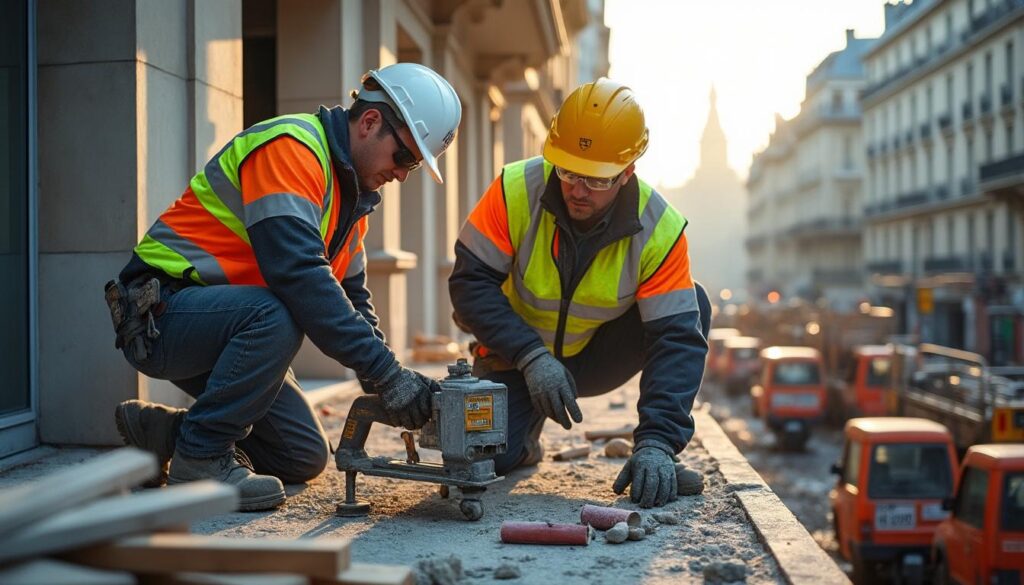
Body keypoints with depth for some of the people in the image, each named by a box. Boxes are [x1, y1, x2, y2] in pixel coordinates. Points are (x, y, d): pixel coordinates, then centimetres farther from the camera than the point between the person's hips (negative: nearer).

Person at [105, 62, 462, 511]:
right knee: (278, 315, -37)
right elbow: (300, 276, -32)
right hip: (161, 313, -9)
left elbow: (351, 298, 11)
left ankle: (161, 431, 16)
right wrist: (387, 373, -32)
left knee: (305, 459, 6)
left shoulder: (351, 191, 11)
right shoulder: (291, 146, -20)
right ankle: (199, 457, -19)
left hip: (220, 324, 10)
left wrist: (391, 383, -5)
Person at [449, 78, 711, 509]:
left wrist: (656, 443, -38)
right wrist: (532, 357, -32)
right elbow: (471, 281, -20)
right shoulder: (516, 190, -23)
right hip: (516, 357, 0)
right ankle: (526, 427, 16)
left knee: (693, 307, -23)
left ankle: (660, 463, -11)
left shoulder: (659, 228, -22)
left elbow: (675, 338, -27)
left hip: (597, 356, 1)